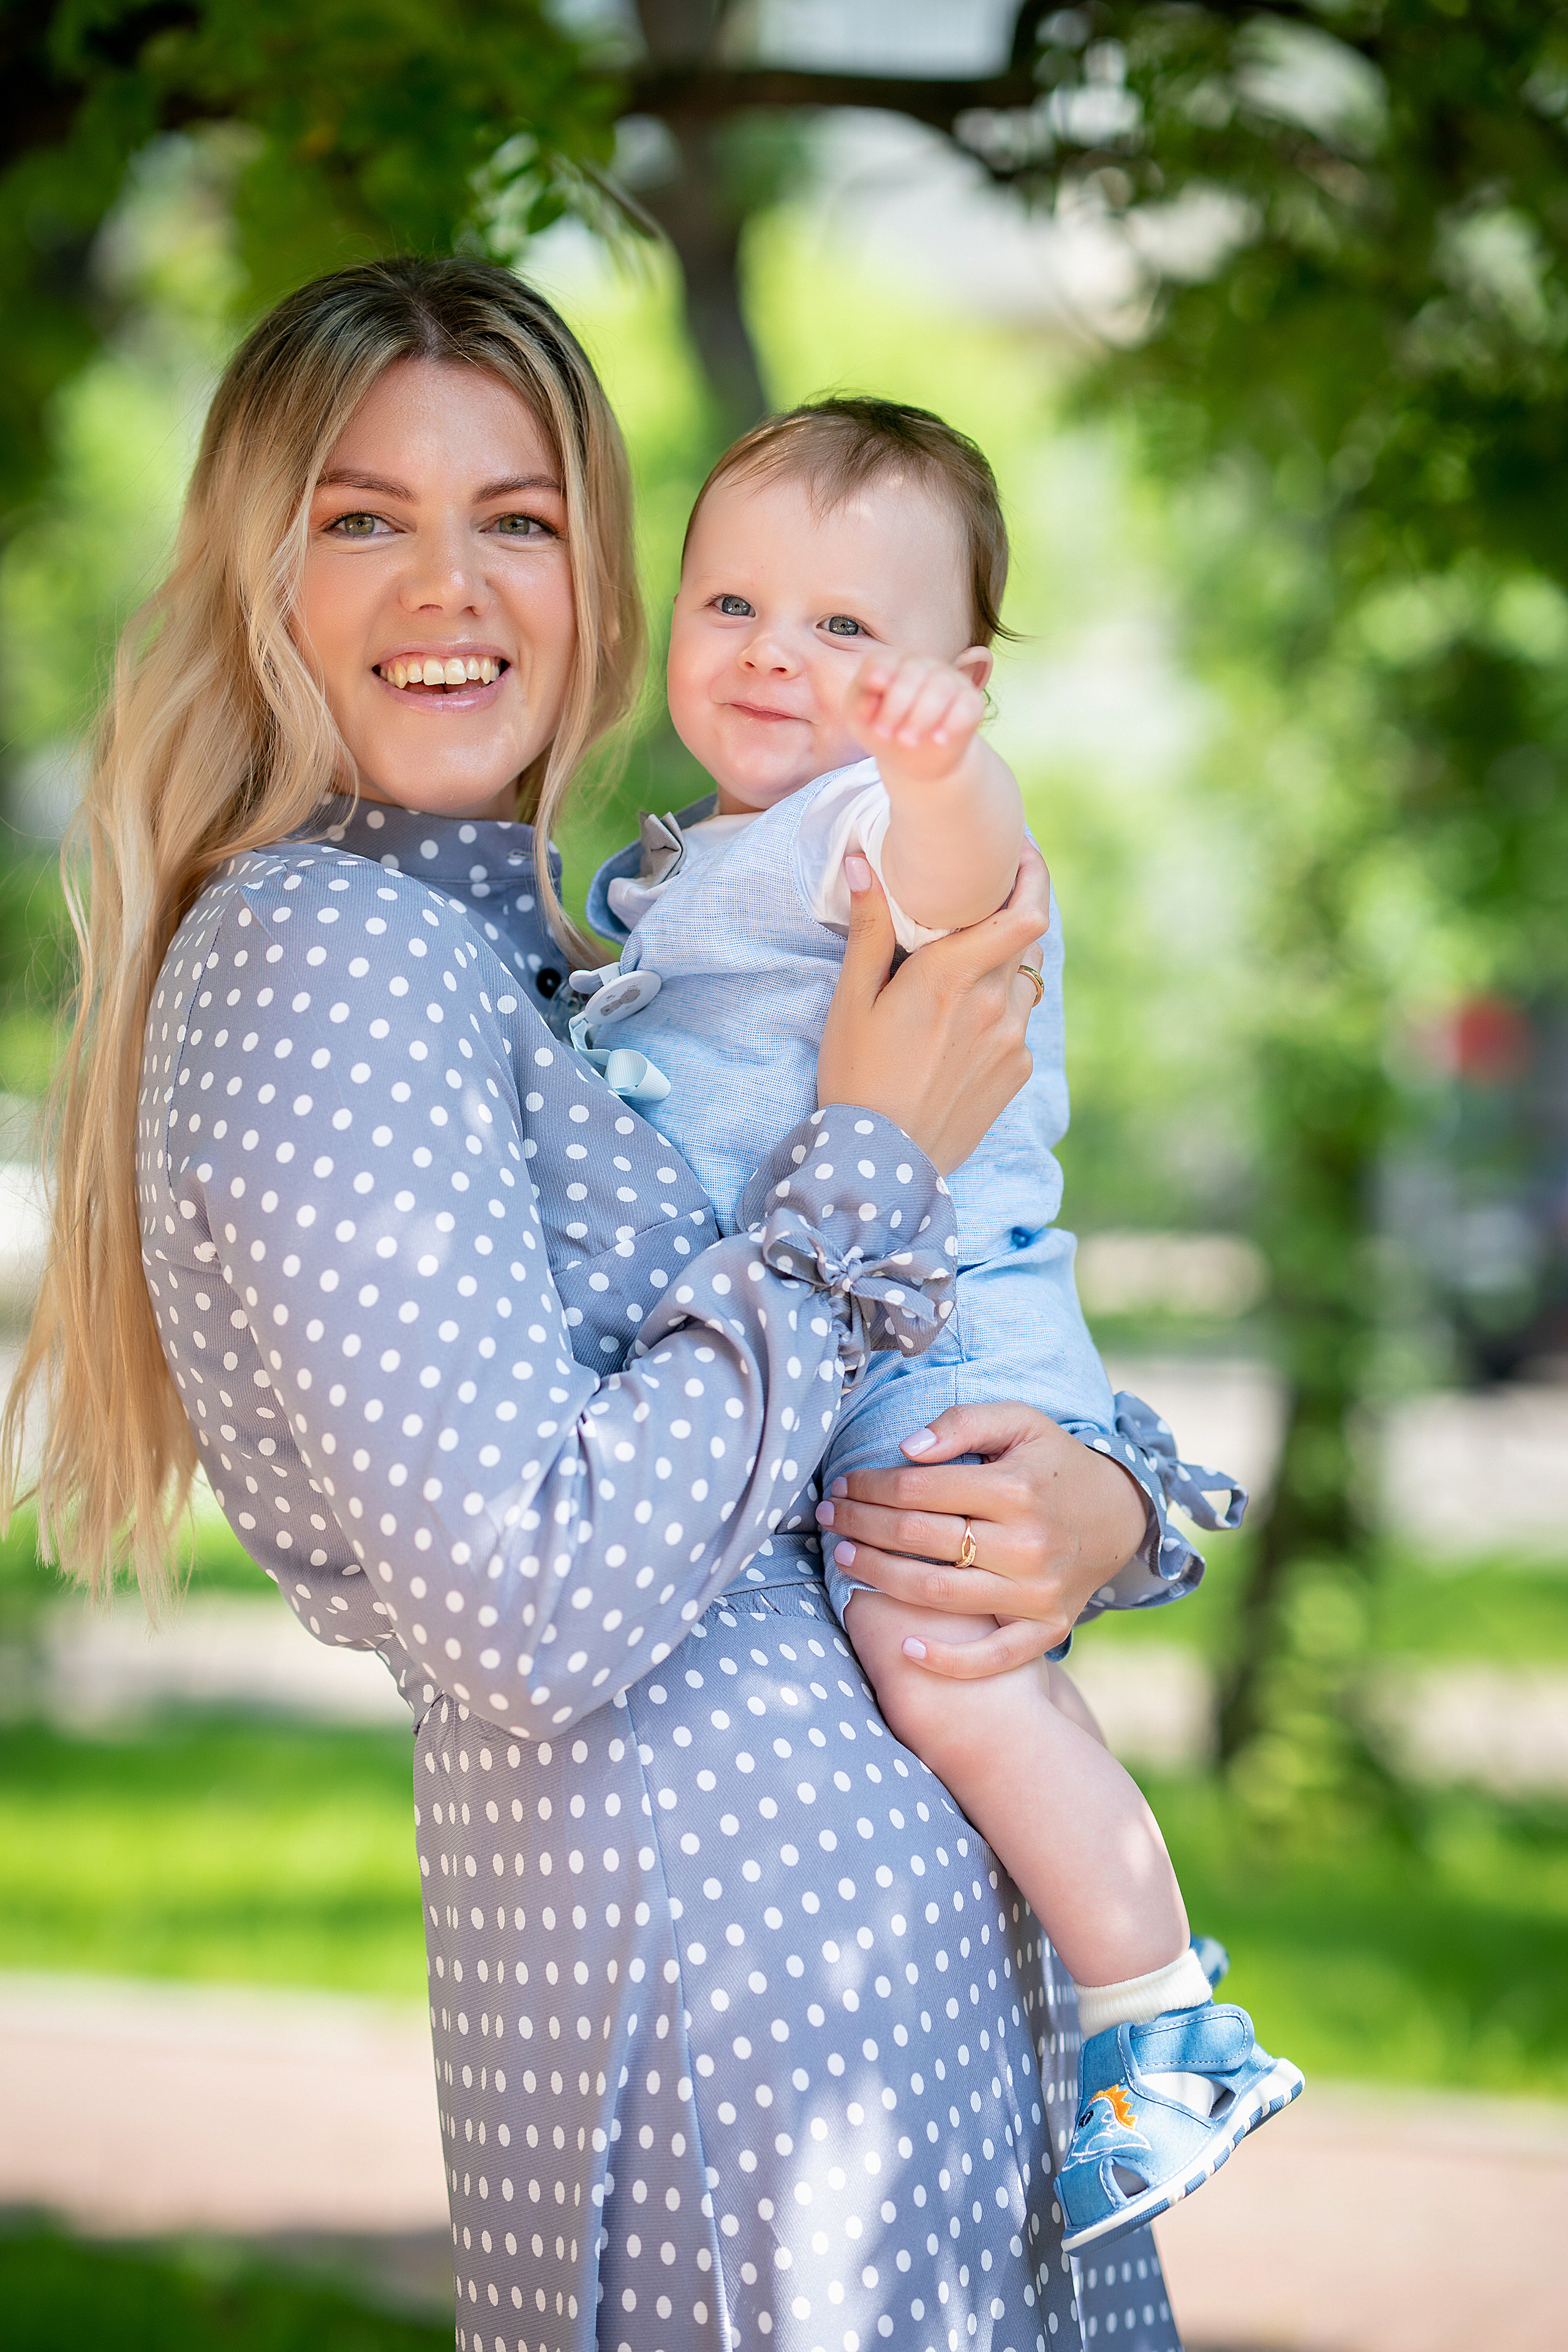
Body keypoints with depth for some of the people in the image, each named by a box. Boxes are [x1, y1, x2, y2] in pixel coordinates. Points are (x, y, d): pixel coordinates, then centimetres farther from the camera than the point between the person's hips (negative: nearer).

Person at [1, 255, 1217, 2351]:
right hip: (733, 1960, -9)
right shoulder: (318, 952, -12)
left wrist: (1109, 1503, -5)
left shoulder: (555, 961, 16)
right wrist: (869, 1171, -14)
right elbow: (537, 1610, -22)